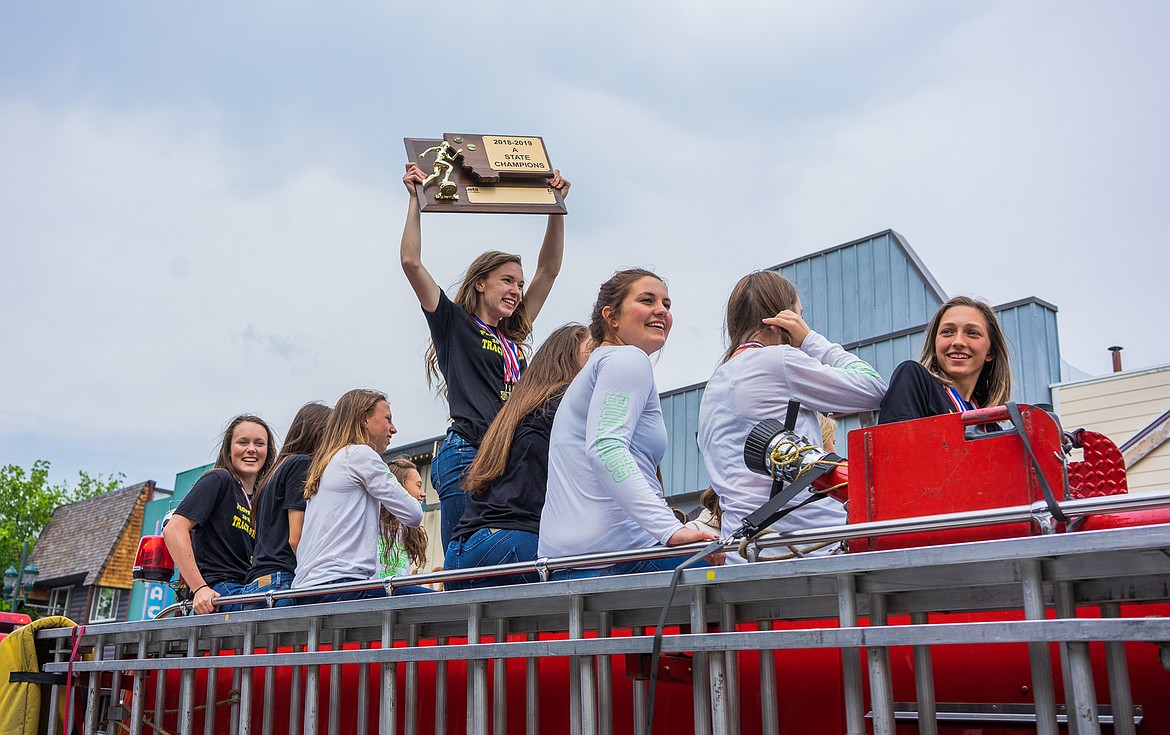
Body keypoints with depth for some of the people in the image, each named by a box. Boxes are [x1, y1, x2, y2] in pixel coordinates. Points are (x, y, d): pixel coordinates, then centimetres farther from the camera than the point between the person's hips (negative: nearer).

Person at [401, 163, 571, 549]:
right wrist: (416, 199, 5)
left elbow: (549, 269, 25)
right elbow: (411, 262, 0)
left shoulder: (513, 337, 22)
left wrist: (556, 206, 24)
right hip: (466, 455, -6)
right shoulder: (454, 324, 8)